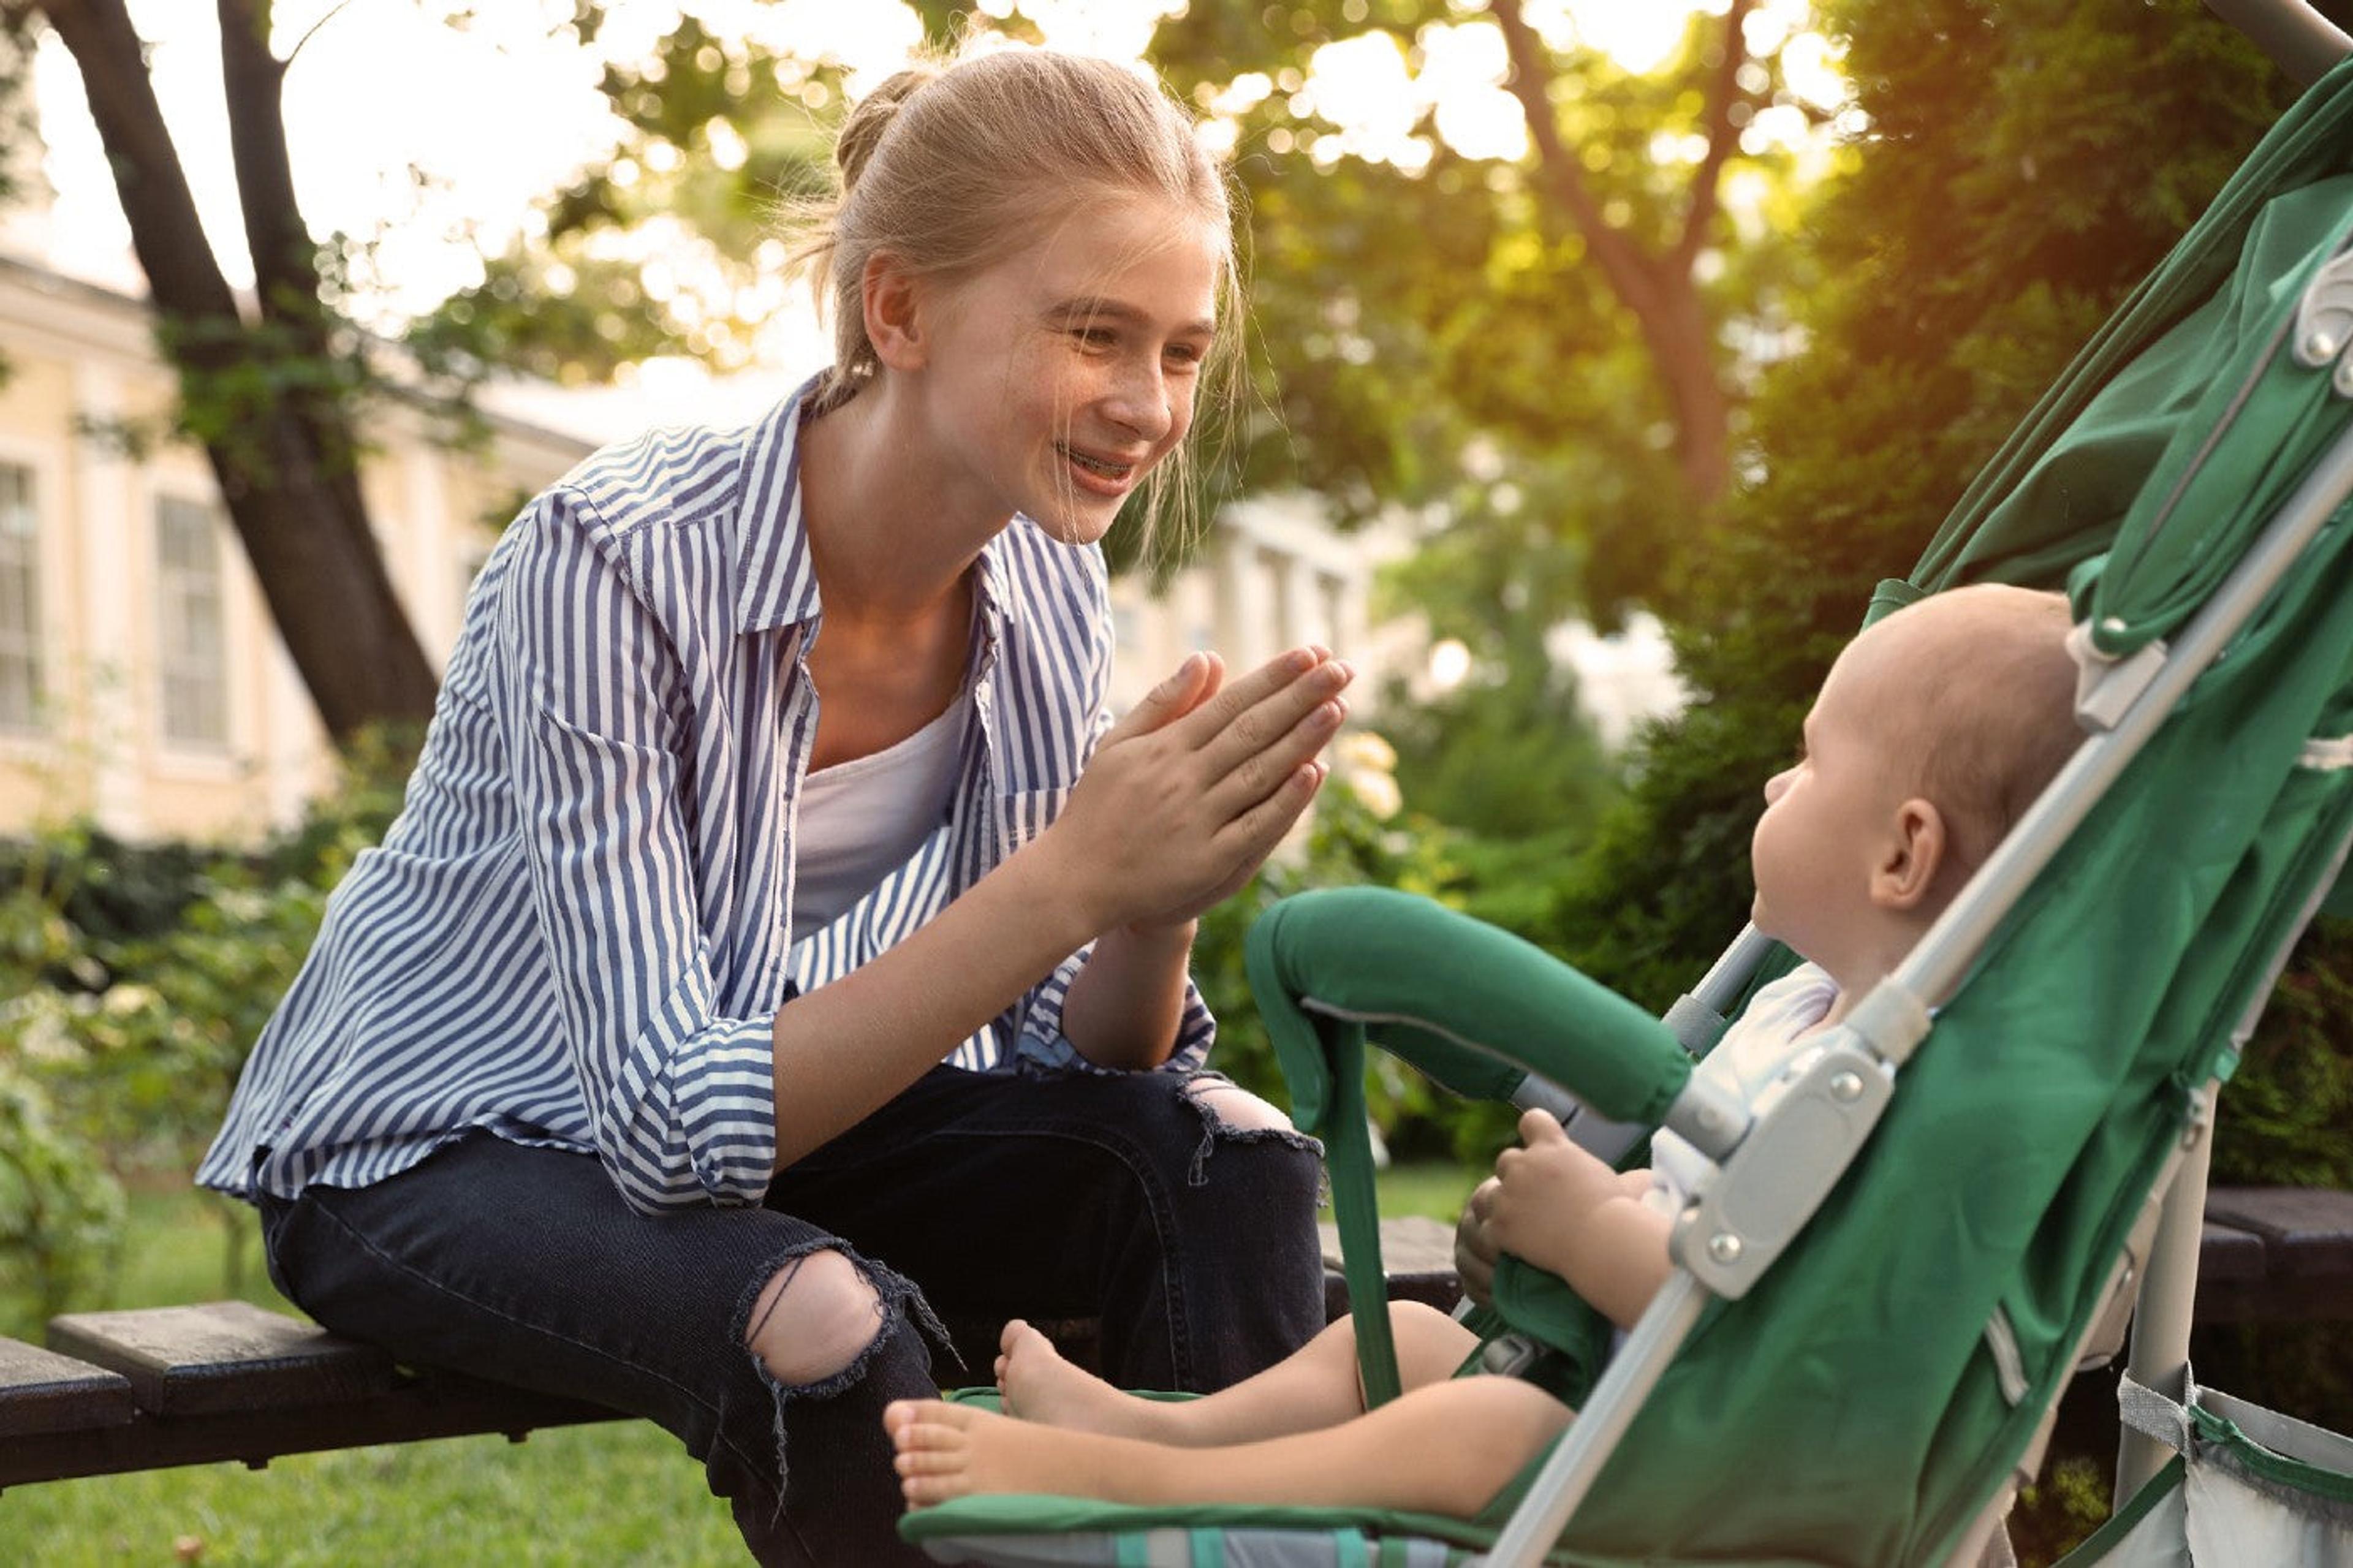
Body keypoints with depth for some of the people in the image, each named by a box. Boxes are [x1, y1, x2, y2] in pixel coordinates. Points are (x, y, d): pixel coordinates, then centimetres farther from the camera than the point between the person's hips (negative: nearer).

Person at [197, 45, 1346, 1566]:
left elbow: (1071, 1064, -6)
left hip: (770, 1110, 6)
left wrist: (1159, 902, -28)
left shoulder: (1047, 583, -9)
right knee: (824, 1329, -34)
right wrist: (1074, 875, -39)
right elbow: (675, 1127, -32)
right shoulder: (618, 559, -28)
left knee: (1228, 1156, -15)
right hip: (424, 1154, -5)